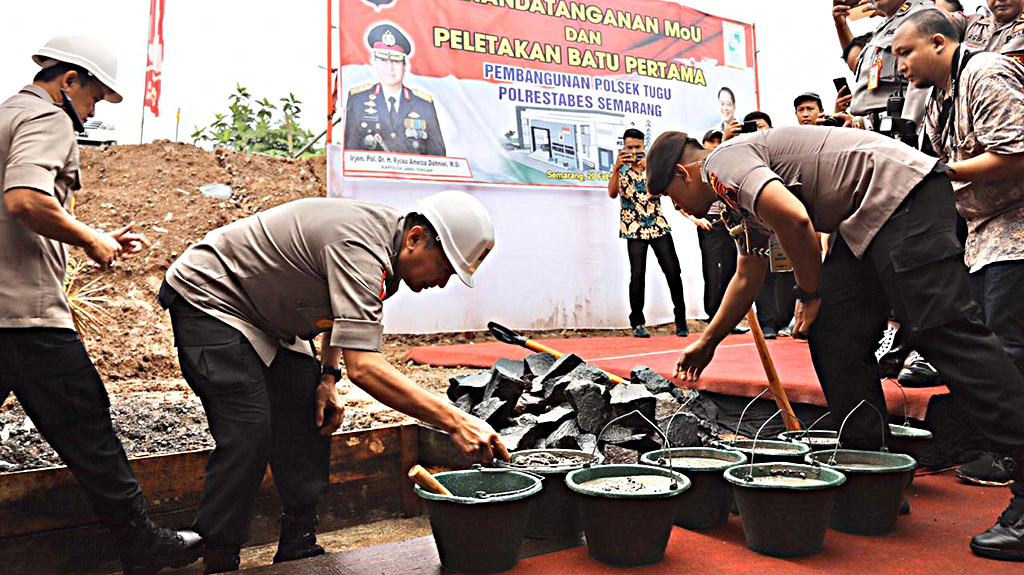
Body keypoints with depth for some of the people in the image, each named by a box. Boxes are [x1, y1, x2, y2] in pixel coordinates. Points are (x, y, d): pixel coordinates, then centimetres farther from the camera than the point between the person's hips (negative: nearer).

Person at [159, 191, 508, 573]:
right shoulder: (358, 248, -35)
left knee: (313, 418, 3)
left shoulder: (387, 237, -5)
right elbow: (362, 366, -44)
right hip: (206, 298, -9)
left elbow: (343, 307, 12)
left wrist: (328, 375, -2)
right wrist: (454, 421, -45)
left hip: (264, 318, 9)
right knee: (248, 434, -17)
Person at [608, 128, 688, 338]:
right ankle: (637, 322, 4)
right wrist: (616, 167, -25)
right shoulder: (621, 169, 5)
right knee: (637, 275, -7)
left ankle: (680, 318, 12)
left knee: (673, 271, -1)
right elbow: (612, 194, -12)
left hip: (659, 226, 2)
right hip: (634, 229, -2)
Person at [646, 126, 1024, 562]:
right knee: (835, 338, 4)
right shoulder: (743, 189, 22)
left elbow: (794, 219, -26)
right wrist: (707, 342, 36)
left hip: (902, 192, -10)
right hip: (866, 221, 10)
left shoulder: (722, 163, -9)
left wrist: (809, 294, -10)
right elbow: (747, 278, 30)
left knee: (944, 331, -15)